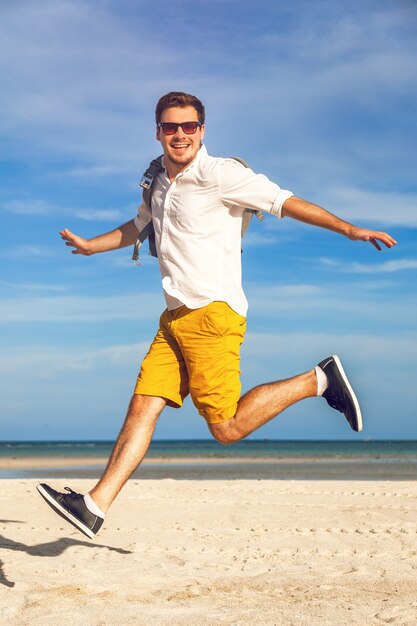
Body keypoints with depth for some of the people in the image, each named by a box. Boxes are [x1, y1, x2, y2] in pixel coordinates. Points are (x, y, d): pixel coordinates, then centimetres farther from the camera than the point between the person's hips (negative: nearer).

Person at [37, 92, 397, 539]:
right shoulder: (160, 184, 17)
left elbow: (284, 202, -13)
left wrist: (348, 229, -20)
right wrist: (90, 246, 45)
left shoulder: (218, 174, -7)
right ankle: (95, 507, 0)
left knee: (227, 427, -10)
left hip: (212, 313, -7)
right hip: (176, 318, 7)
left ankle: (318, 380, 5)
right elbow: (137, 226, 38)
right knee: (143, 406, -1)